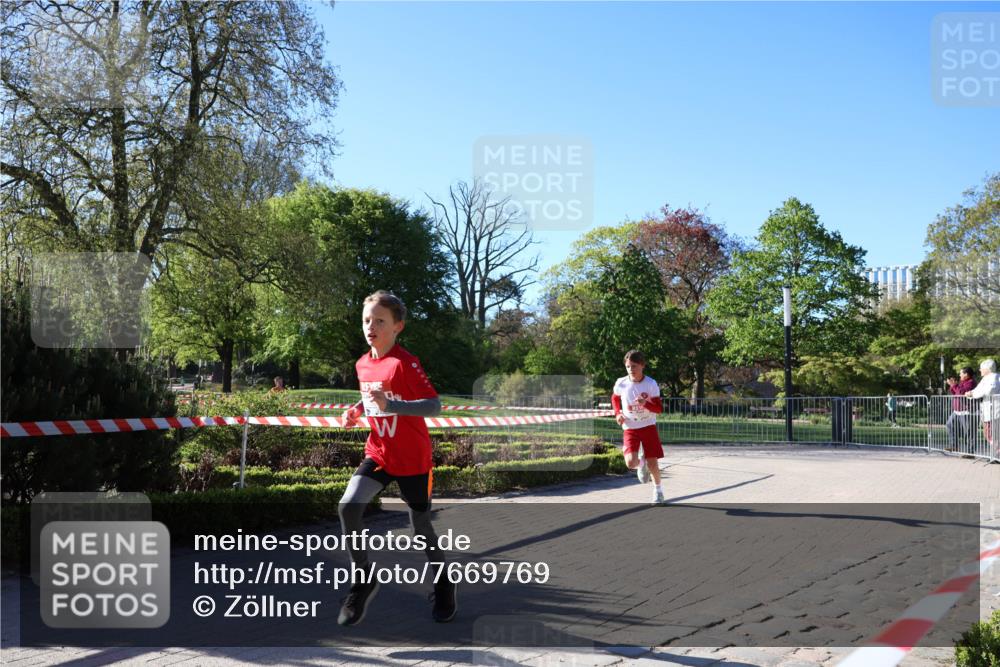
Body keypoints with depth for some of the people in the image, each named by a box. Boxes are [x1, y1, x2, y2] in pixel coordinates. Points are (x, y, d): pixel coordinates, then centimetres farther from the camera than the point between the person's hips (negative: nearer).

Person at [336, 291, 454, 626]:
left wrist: (389, 405, -36)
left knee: (421, 527, 7)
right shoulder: (363, 365, 3)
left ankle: (444, 584, 32)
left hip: (412, 459, -5)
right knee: (348, 506, -17)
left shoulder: (405, 364, -18)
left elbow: (435, 406, -26)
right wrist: (358, 410, 2)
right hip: (378, 453, 5)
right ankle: (364, 578, 0)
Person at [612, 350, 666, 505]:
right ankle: (641, 465, 19)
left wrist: (645, 403, -29)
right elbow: (615, 398, 14)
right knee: (631, 462, -19)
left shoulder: (651, 384, -12)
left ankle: (657, 489, 28)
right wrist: (618, 413, -2)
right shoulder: (621, 383, -8)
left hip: (648, 427, 0)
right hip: (630, 429, 0)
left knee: (652, 463, 0)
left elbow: (659, 408, -10)